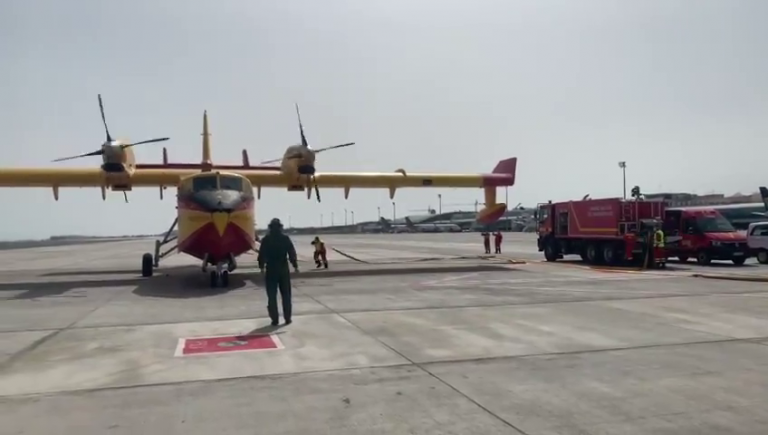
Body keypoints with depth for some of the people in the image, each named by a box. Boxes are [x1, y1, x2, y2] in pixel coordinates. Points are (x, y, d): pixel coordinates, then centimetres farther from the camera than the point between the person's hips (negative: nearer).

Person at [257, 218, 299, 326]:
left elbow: (262, 254, -2)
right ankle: (287, 318, 9)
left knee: (272, 296, 4)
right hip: (283, 269, 1)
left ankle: (275, 319, 1)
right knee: (286, 295, 9)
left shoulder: (266, 239, -2)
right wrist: (295, 265, 4)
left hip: (271, 270, -1)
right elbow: (292, 253, -3)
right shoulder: (285, 238, -2)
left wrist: (261, 266, 9)